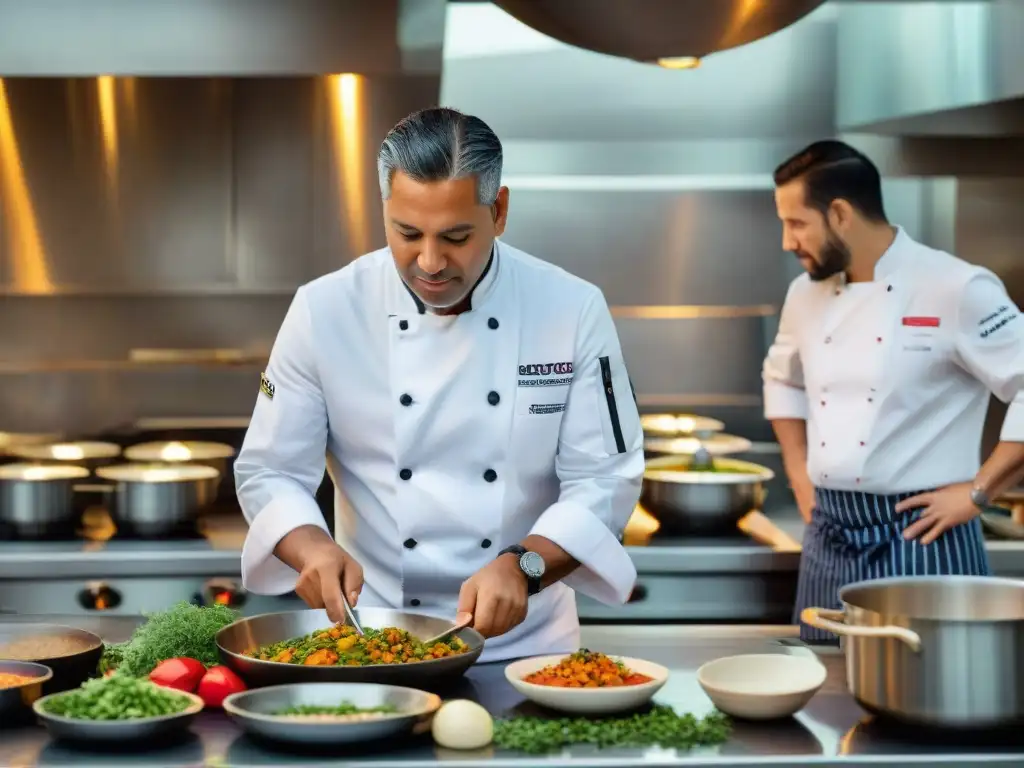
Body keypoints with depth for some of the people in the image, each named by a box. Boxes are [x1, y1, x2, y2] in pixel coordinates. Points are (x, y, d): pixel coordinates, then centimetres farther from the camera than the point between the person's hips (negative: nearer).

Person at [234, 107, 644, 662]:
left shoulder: (573, 311, -5)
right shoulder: (324, 311, -4)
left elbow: (604, 479, -4)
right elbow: (269, 471, 1)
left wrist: (523, 566, -21)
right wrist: (313, 548, -19)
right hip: (369, 636, 0)